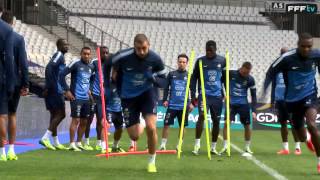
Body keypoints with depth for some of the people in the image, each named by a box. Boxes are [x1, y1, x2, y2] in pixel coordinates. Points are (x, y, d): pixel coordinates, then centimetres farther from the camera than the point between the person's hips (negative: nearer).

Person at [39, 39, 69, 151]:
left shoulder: (60, 57, 20)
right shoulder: (59, 55, -9)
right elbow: (49, 68, -22)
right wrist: (48, 87, -23)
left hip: (55, 90, 10)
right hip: (55, 90, -10)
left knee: (55, 115, 10)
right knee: (61, 114, -9)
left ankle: (56, 143, 14)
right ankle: (45, 138, -14)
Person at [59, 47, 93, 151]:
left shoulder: (91, 67, 12)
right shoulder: (76, 64, -8)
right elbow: (62, 75, -12)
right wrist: (66, 90, -14)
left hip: (86, 98, 7)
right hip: (76, 97, -7)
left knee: (84, 121, 9)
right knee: (76, 120, -8)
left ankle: (79, 143, 20)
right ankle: (72, 144, -4)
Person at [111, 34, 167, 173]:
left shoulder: (155, 59, -18)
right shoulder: (123, 57, -22)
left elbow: (163, 81, -7)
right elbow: (111, 63, 3)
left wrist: (154, 78, -27)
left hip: (147, 93, 0)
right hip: (128, 97, 0)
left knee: (151, 128, -20)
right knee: (134, 136, -1)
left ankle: (152, 161, 4)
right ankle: (139, 127, 41)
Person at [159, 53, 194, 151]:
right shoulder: (171, 74, 6)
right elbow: (166, 88, 10)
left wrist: (192, 103, 1)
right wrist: (165, 100, 0)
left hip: (184, 105, 0)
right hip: (172, 105, 0)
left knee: (183, 126, 5)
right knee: (166, 124, -2)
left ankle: (179, 145, 16)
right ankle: (163, 144, 5)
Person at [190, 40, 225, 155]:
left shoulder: (222, 61, 5)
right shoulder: (200, 61, 1)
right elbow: (194, 78, 5)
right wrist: (193, 95, 0)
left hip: (217, 95, 3)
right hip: (204, 94, -2)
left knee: (216, 121, 6)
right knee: (201, 116, -21)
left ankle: (213, 147, 16)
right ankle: (197, 144, -15)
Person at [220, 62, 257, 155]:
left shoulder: (250, 79, -4)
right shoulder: (231, 74, -7)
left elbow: (253, 96, 0)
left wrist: (253, 111, -6)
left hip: (243, 104, 1)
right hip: (231, 103, -1)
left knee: (247, 125, 0)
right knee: (226, 123, -12)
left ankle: (247, 147, 17)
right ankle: (225, 146, -3)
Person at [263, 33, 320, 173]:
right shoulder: (286, 58, -21)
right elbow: (271, 73, -9)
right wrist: (264, 92, -16)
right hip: (292, 100, 0)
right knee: (302, 137, 13)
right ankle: (308, 139, 55)